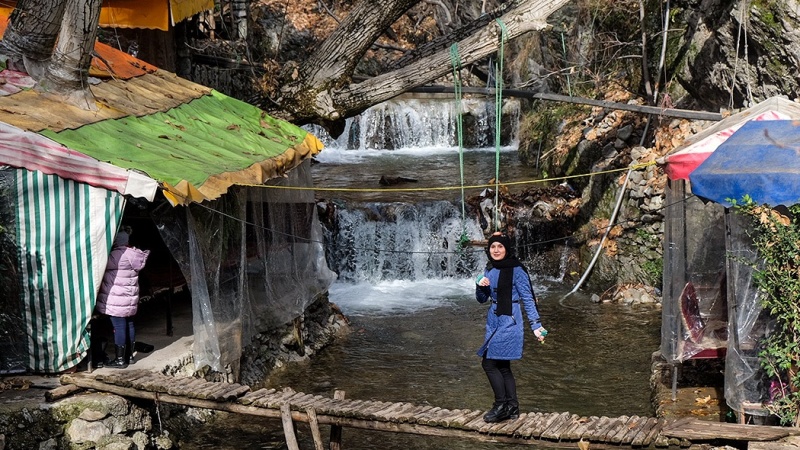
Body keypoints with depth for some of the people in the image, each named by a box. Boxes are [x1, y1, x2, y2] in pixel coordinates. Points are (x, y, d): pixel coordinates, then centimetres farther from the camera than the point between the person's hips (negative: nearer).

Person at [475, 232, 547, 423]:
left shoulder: (516, 270, -12)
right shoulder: (489, 270, 9)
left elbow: (528, 299, -11)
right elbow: (482, 299, 14)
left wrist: (536, 325, -15)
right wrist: (480, 285, -7)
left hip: (509, 321, -8)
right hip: (493, 320, 8)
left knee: (489, 363, -9)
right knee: (502, 366, 9)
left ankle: (501, 406, 0)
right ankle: (512, 407, 16)